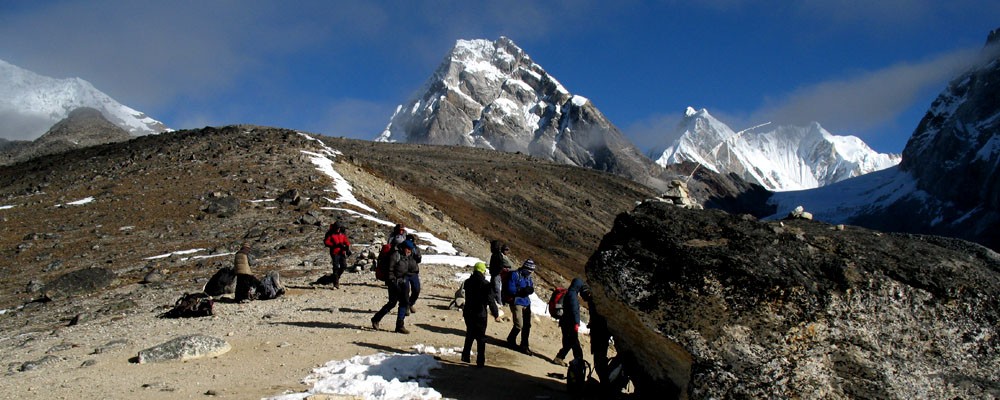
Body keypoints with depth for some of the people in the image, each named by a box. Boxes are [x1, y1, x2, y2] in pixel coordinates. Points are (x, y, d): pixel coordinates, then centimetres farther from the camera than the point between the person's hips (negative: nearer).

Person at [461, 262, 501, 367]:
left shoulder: (468, 282, 1)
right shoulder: (485, 284, -16)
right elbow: (491, 301, -13)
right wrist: (496, 314, -4)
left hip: (468, 313, 5)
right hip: (480, 315, -5)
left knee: (469, 335, 22)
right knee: (481, 338, 4)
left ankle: (465, 356, 28)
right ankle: (480, 361, 3)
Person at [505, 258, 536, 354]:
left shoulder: (528, 277, 11)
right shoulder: (515, 275, -11)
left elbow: (531, 287, 15)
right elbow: (510, 289, -16)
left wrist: (530, 289, -9)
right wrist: (522, 291, -25)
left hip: (526, 303, 7)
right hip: (516, 302, -7)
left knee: (527, 325, 5)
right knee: (519, 325, -10)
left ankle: (524, 346, 17)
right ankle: (511, 341, 15)